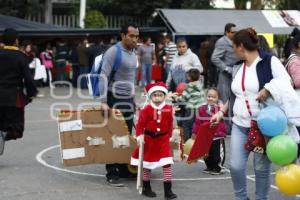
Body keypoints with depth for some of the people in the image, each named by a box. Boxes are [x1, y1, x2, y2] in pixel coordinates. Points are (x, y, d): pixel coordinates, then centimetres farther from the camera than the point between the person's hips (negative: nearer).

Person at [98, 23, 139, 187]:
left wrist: (134, 98, 17)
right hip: (115, 100, -8)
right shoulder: (113, 51, -13)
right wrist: (103, 101, -23)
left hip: (128, 100, 8)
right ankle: (111, 174, 1)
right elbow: (104, 76, -17)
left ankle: (124, 169, 18)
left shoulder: (133, 52, 11)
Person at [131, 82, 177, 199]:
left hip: (163, 140, 1)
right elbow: (140, 124, -8)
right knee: (147, 164, 11)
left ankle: (168, 190, -3)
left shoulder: (168, 109, -3)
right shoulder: (146, 109, -10)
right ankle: (146, 188, 27)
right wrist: (139, 136, -16)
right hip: (149, 139, -1)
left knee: (167, 164, -8)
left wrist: (169, 136, 9)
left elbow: (170, 124, 7)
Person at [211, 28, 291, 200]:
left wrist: (268, 89, -28)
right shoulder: (238, 68, 14)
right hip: (240, 125, 5)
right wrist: (222, 112, 18)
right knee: (236, 166, 0)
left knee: (262, 167, 2)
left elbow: (286, 81, -15)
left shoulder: (270, 61, -6)